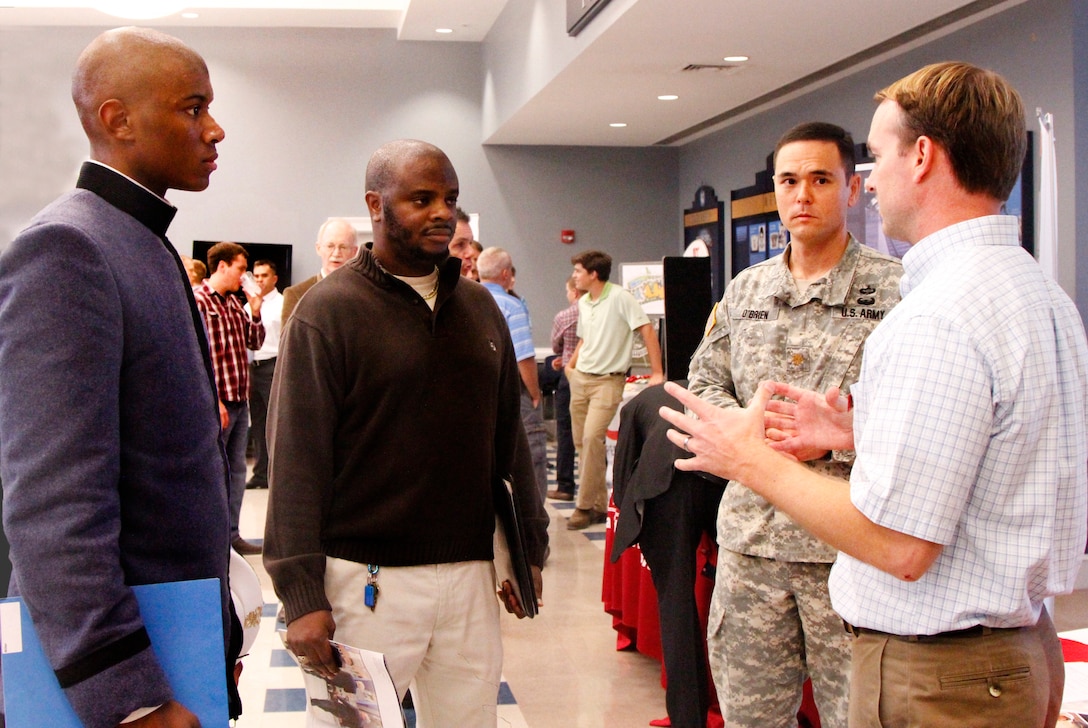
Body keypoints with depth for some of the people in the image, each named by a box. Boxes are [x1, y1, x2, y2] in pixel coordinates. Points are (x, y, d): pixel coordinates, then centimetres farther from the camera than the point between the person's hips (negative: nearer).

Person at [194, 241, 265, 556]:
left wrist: (255, 312, 0)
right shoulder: (198, 300, -10)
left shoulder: (234, 304, 15)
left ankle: (231, 535, 20)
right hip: (217, 402, -8)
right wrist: (214, 400, -19)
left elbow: (255, 343, 17)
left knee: (237, 470, 12)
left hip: (239, 401, 9)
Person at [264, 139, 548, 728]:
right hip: (368, 580, -5)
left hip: (470, 573, 5)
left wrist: (529, 546, 14)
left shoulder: (479, 306, 12)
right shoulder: (328, 313, -5)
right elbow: (297, 461, -9)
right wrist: (301, 594, -13)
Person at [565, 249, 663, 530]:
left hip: (608, 380, -8)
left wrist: (657, 373, -18)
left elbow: (647, 331, -14)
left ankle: (585, 506, -10)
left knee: (592, 437, -18)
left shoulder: (620, 297, -11)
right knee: (581, 441, 6)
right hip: (580, 378, 8)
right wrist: (571, 365, 11)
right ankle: (598, 503, 16)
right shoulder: (583, 303, 12)